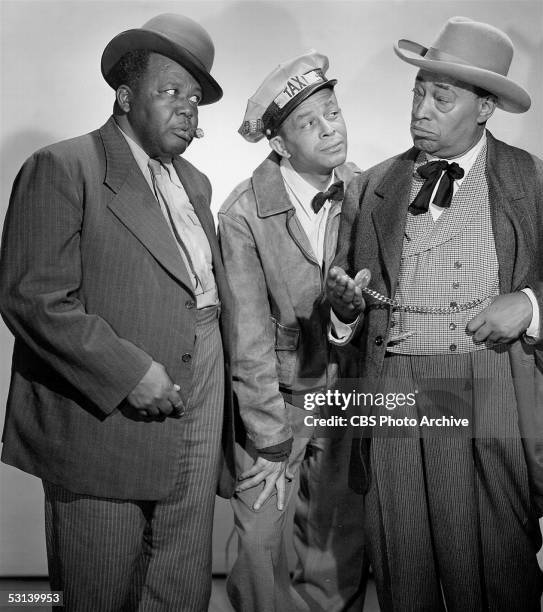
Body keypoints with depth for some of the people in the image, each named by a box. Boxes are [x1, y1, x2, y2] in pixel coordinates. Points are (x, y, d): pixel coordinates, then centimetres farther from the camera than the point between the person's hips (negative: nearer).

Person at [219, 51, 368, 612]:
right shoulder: (244, 213, -15)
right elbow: (249, 335, -13)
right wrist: (272, 442, -11)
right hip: (272, 395, -2)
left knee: (341, 545, 13)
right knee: (260, 541, 6)